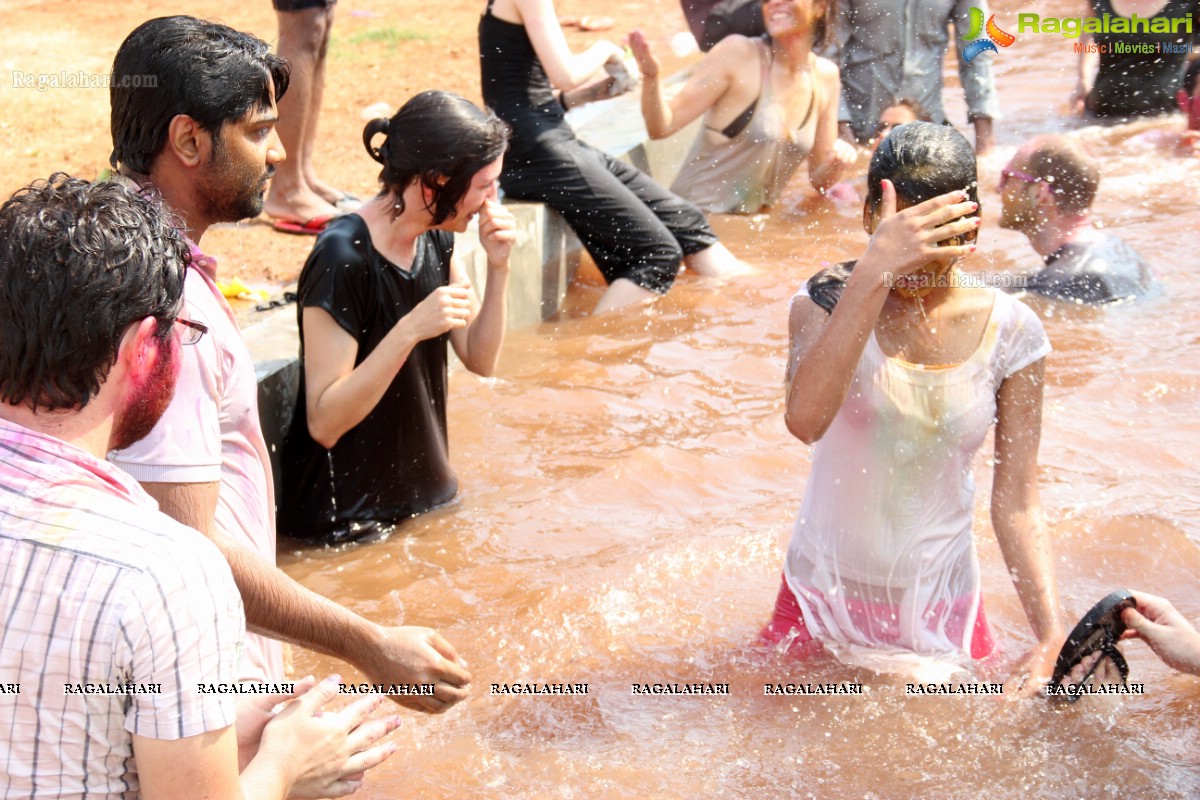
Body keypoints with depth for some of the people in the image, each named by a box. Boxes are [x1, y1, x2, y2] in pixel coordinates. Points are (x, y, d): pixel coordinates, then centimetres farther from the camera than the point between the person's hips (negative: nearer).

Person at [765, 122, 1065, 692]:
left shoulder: (1009, 333, -9)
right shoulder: (830, 300, -14)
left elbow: (1016, 502, -7)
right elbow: (805, 420, -35)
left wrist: (1051, 631, -20)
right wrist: (875, 274, -39)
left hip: (942, 609, 1)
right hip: (824, 598, -1)